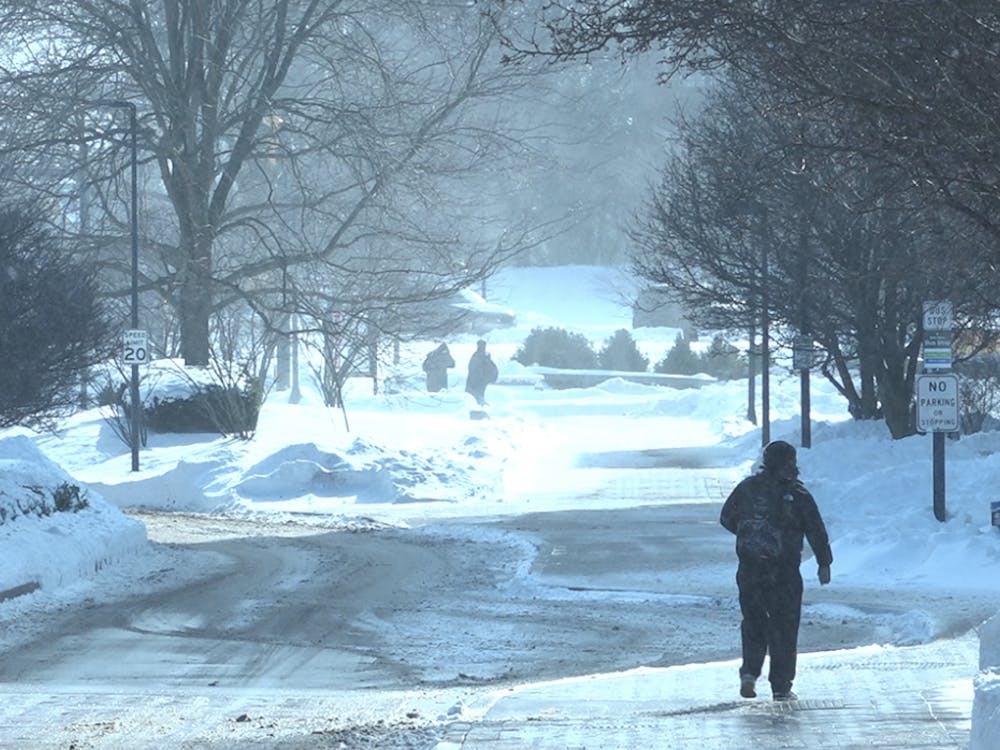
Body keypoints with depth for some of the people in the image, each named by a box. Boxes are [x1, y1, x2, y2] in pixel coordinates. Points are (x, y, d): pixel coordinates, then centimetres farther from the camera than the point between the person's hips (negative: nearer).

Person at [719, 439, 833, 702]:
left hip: (749, 569, 3)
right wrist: (824, 563, 5)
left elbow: (726, 519, 13)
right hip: (783, 572, -3)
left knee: (753, 622, 19)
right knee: (784, 626, 5)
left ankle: (749, 672, 3)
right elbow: (816, 530, -4)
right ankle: (781, 687, 4)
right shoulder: (797, 494, -6)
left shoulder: (747, 488, 3)